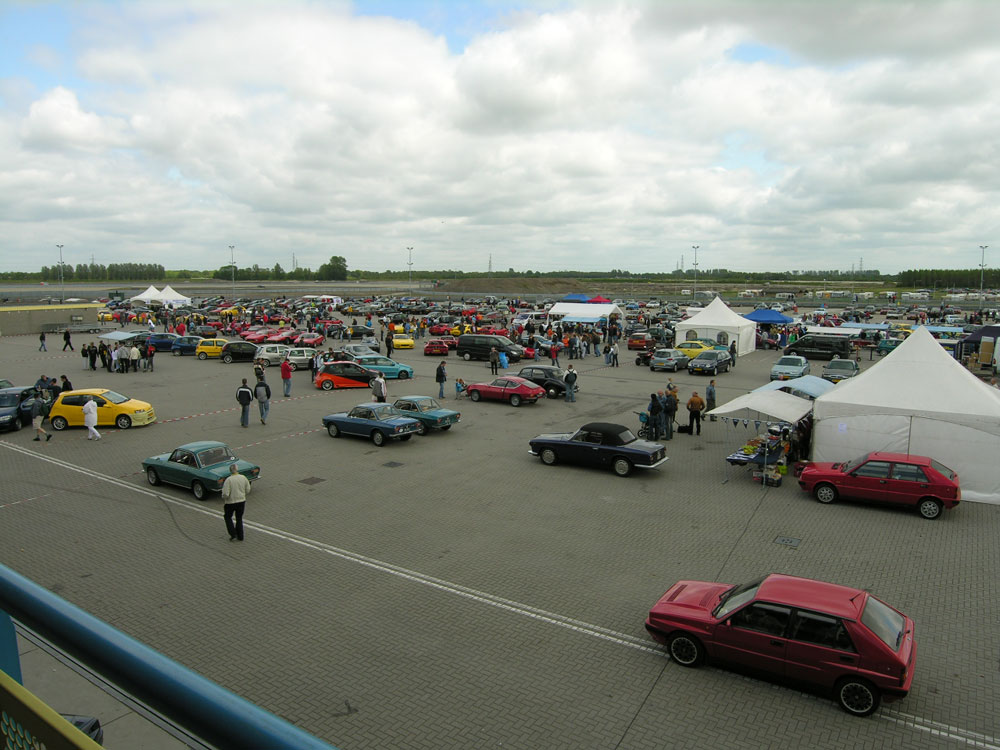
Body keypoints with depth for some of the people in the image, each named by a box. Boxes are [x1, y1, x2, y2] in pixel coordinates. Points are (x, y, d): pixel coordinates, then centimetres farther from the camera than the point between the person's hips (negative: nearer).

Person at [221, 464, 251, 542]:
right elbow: (248, 490, 2)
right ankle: (240, 537, 21)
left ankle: (233, 535, 14)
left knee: (227, 517, 19)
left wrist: (223, 501, -3)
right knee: (239, 518, 18)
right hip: (242, 501, 4)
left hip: (230, 502, -4)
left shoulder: (228, 480, -20)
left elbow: (225, 494, -21)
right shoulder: (244, 478, -6)